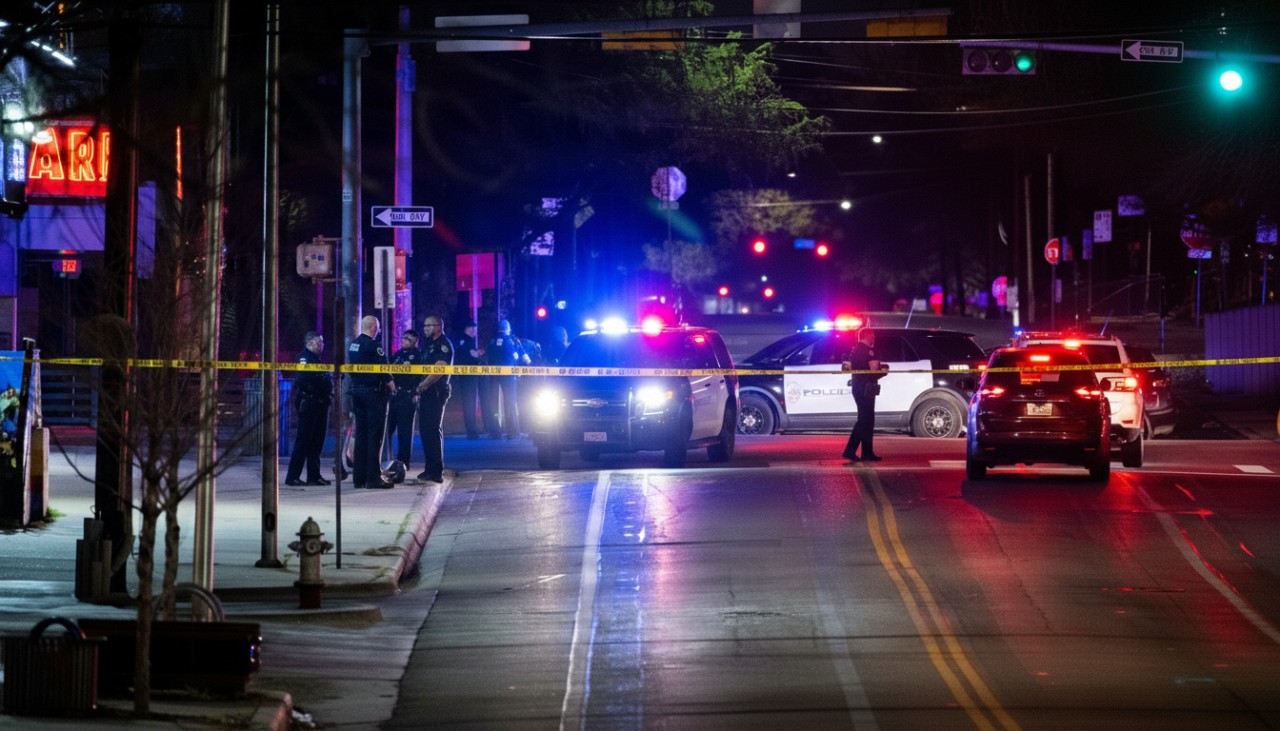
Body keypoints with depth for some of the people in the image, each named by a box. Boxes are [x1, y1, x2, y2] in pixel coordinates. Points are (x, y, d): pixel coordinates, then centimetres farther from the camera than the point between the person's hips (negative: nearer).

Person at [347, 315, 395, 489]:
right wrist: (391, 384, 0)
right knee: (374, 435, -5)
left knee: (361, 434, 11)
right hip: (374, 390, -8)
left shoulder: (353, 345, 11)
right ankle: (373, 477, -7)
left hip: (356, 390, 8)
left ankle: (359, 477, 12)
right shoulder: (373, 345, -14)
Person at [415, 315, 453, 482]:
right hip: (426, 393, 10)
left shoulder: (443, 345, -10)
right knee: (425, 430, 12)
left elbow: (439, 369, -19)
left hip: (436, 393, -10)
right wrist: (420, 389, 12)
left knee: (433, 431, -11)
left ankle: (436, 472, -11)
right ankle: (431, 469, 18)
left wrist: (422, 385, -13)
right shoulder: (429, 344, 20)